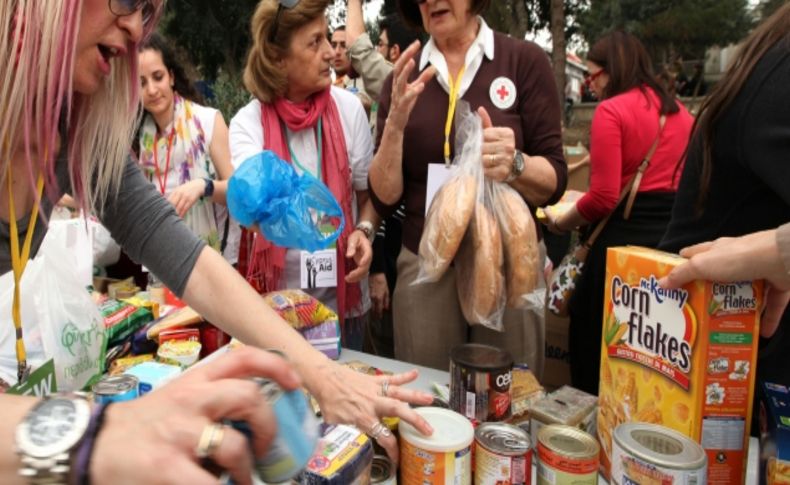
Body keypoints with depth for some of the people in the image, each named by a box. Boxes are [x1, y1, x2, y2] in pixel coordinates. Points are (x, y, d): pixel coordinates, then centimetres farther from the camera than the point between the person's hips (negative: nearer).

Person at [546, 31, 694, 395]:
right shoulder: (680, 111, 13)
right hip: (676, 236, 8)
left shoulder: (611, 110, -9)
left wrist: (562, 222, -1)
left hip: (625, 237, -7)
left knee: (592, 341, 7)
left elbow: (604, 197, -16)